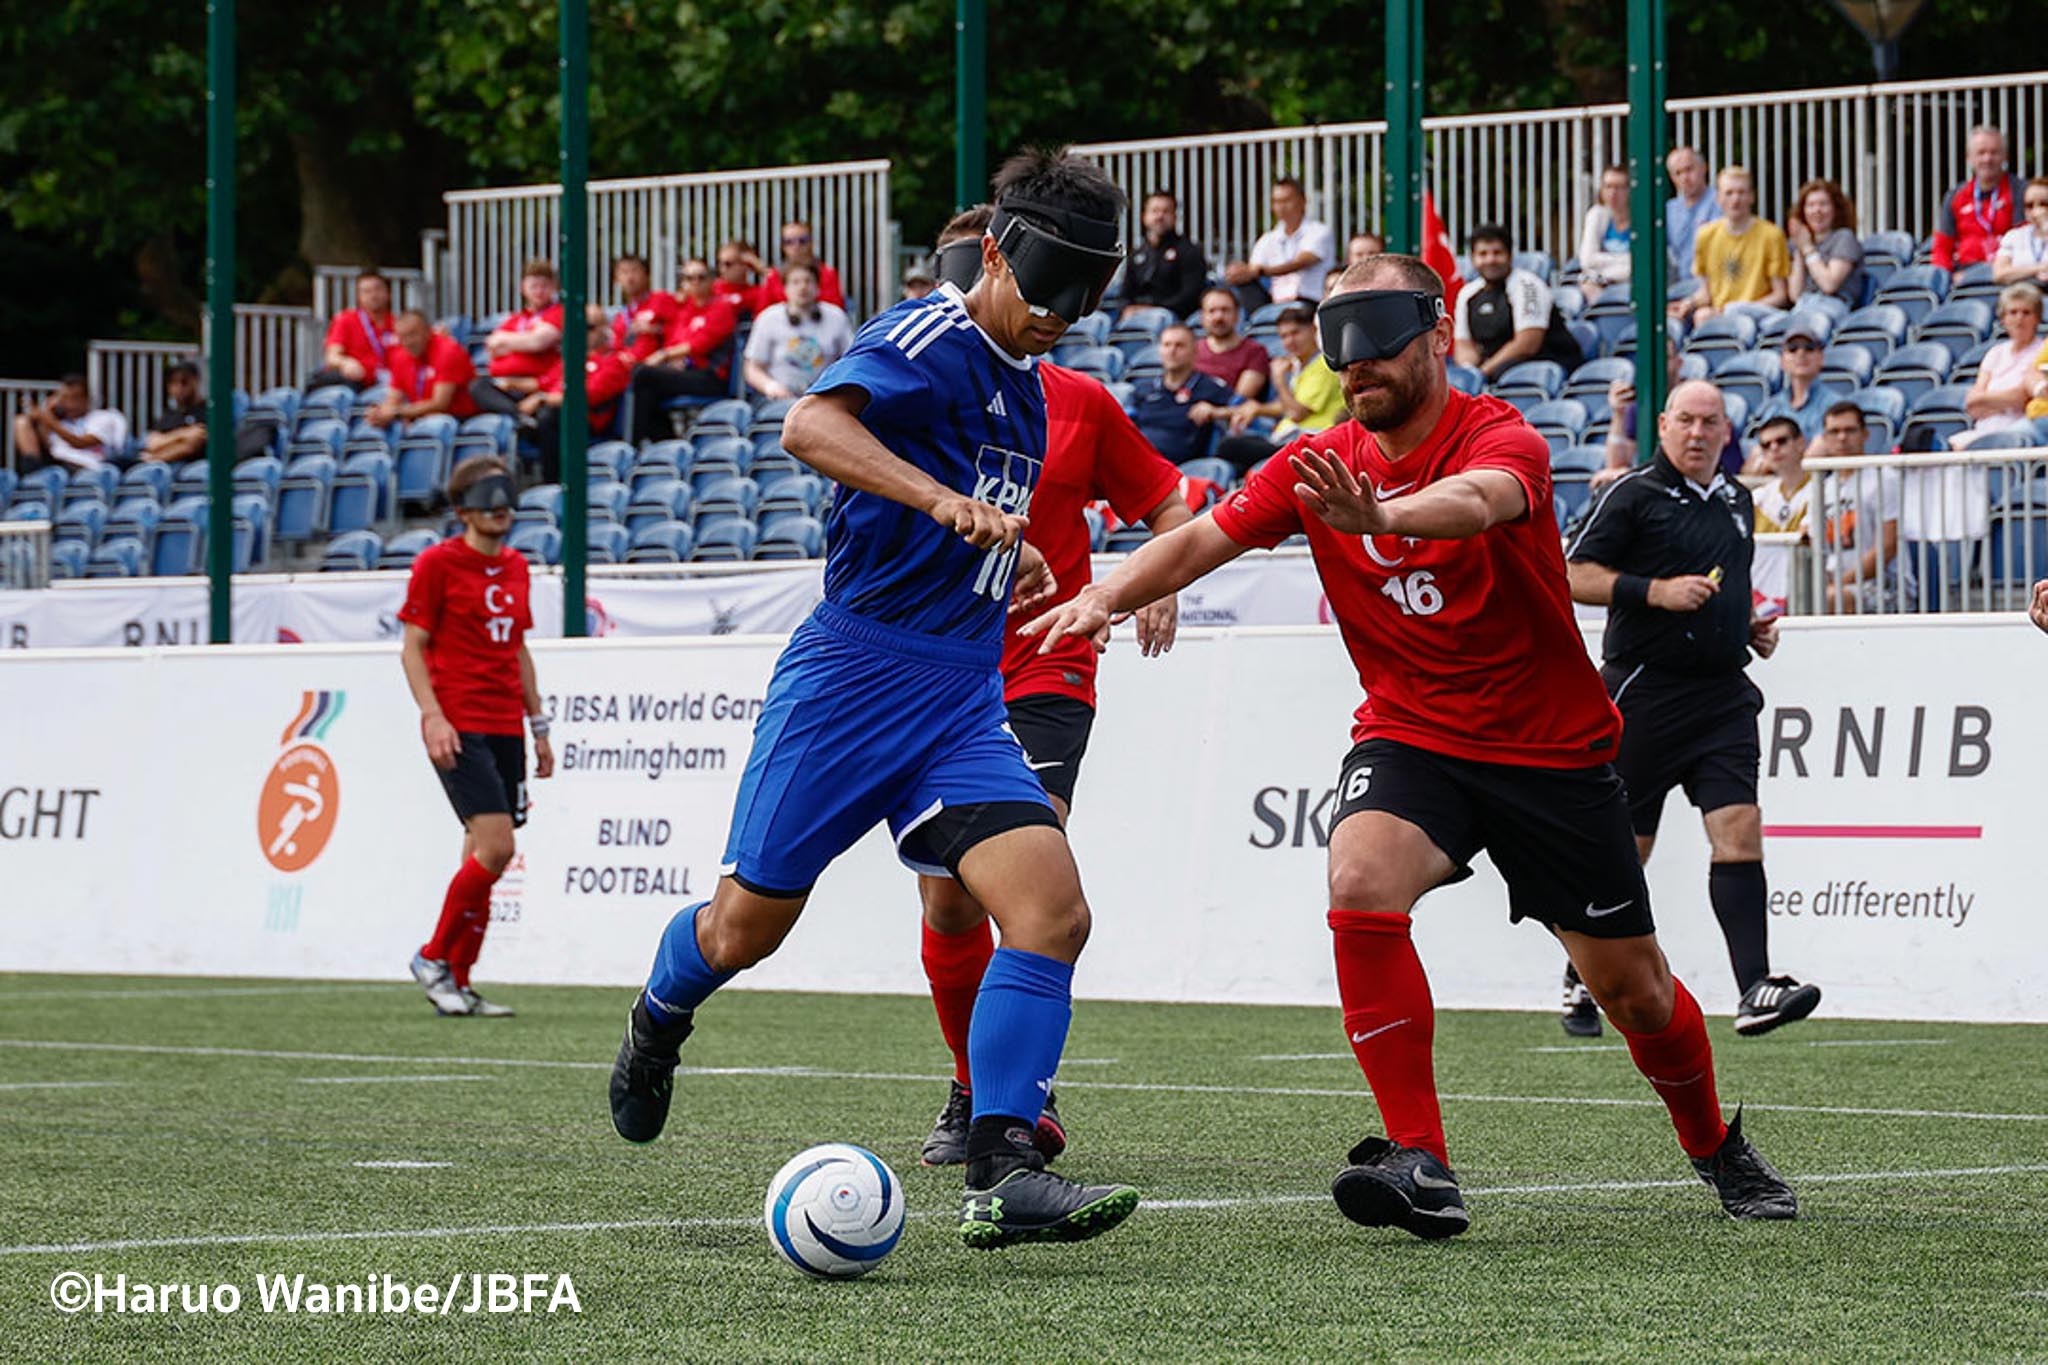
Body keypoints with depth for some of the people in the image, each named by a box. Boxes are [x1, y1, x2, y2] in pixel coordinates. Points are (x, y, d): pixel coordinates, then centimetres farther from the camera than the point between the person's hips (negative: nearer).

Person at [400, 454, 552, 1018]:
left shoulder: (516, 566, 15)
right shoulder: (437, 563, -4)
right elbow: (412, 647, -5)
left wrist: (538, 725, 19)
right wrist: (433, 717, -15)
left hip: (506, 728, 7)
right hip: (458, 727, -7)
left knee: (486, 855, 5)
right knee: (496, 845, -17)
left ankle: (457, 983, 11)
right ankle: (435, 958, -1)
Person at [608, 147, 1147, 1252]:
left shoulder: (1021, 385, 16)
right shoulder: (932, 338, -12)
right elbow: (812, 425, -33)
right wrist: (946, 500, -44)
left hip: (962, 700, 7)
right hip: (855, 671, -7)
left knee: (1052, 911, -15)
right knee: (746, 928, 5)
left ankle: (1002, 1177, -16)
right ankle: (657, 1026, 40)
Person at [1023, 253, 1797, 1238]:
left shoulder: (1499, 437, -17)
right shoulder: (1320, 464, -1)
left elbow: (1477, 501, -41)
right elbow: (1201, 539, -8)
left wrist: (1376, 518, -62)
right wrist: (1105, 595, -28)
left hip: (1552, 747, -2)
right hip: (1408, 738, 2)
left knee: (1631, 987, 4)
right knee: (1361, 885, -29)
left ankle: (1717, 1149, 36)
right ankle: (1421, 1166, -26)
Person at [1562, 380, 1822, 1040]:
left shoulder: (1737, 501, 16)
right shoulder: (1635, 496, -5)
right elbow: (1574, 576, -10)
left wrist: (1753, 626, 13)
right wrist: (1655, 592, -19)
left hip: (1724, 693, 5)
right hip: (1644, 693, -5)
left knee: (1739, 829, -11)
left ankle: (1755, 990, -18)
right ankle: (1580, 980, 23)